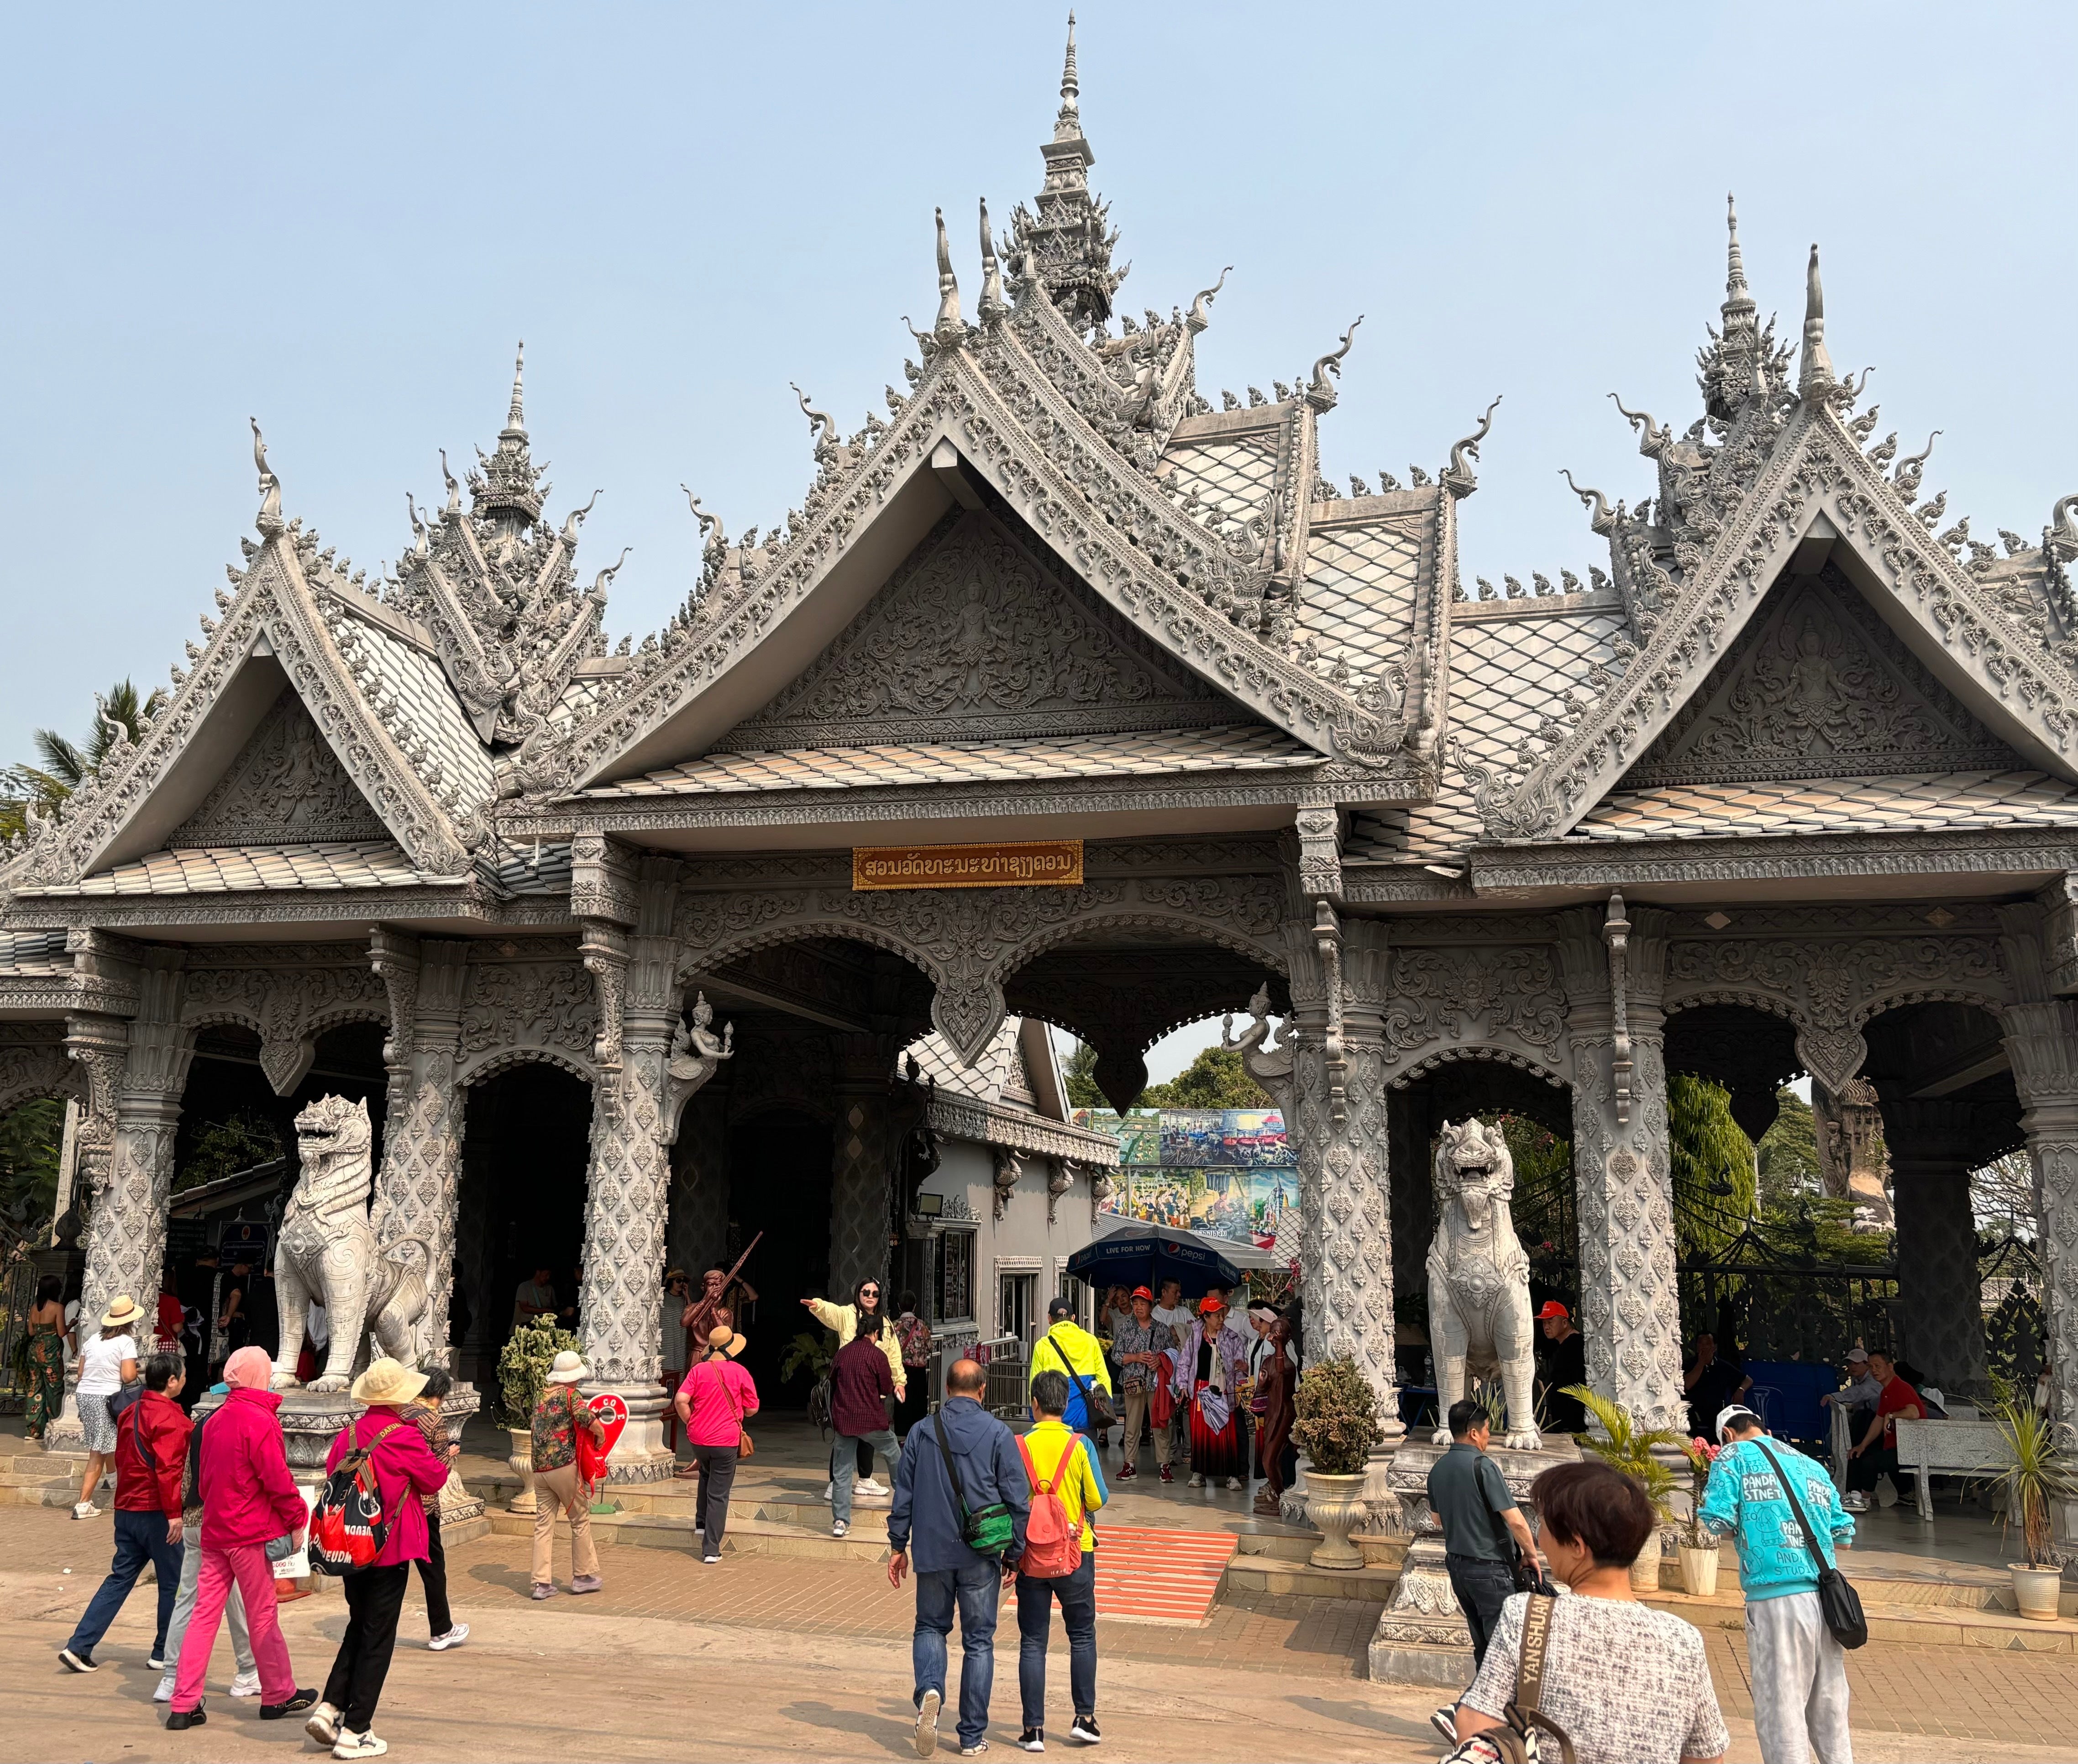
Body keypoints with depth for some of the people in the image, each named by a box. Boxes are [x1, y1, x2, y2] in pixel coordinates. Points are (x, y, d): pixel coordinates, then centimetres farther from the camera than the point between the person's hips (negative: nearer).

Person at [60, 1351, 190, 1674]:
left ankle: (79, 1647, 5)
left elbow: (121, 1459, 19)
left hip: (126, 1509, 8)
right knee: (173, 1582, 5)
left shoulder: (129, 1413, 11)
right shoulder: (170, 1417, -17)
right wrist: (174, 1513, -21)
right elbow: (168, 1469, -23)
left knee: (120, 1578, 12)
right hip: (156, 1512, -8)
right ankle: (164, 1653, 13)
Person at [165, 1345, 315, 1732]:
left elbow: (205, 1479, 16)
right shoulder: (260, 1421, -16)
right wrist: (297, 1521, -7)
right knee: (263, 1616, 4)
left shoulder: (217, 1420, 9)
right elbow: (277, 1479, -17)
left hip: (214, 1531, 7)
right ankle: (278, 1696, 17)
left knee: (205, 1614, 8)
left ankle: (184, 1705, 6)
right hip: (252, 1533, -7)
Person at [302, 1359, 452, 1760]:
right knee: (378, 1637, 3)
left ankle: (330, 1706, 12)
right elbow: (434, 1481, -5)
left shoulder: (348, 1434, 1)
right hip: (391, 1548, -6)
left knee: (358, 1628, 21)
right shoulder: (405, 1436, -16)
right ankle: (355, 1731, 7)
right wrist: (443, 1459, 14)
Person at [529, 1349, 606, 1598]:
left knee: (543, 1525, 6)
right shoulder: (570, 1394, -7)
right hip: (565, 1465, -6)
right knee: (580, 1521, 8)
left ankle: (542, 1583, 4)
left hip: (540, 1469, 6)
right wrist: (600, 1436, 1)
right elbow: (590, 1420, -19)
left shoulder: (541, 1397, 14)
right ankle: (583, 1576, 14)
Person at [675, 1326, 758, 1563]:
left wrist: (690, 1423, 4)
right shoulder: (740, 1373, -6)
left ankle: (701, 1522, 32)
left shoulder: (698, 1370, -2)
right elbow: (752, 1409, 0)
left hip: (698, 1438, 3)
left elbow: (681, 1400, -12)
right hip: (726, 1441, -3)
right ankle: (711, 1550, 3)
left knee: (707, 1475, 32)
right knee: (718, 1494, 3)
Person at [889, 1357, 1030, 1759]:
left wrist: (899, 1546, 13)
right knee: (979, 1641, 9)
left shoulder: (921, 1432, 0)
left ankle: (929, 1690, -8)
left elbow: (903, 1494, 5)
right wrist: (1014, 1554, 3)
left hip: (932, 1551, 1)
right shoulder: (998, 1434, -6)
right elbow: (1018, 1500, -5)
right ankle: (972, 1736, 13)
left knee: (930, 1626, 19)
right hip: (981, 1556, -1)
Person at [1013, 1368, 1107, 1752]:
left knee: (1032, 1643, 7)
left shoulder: (1019, 1446, -7)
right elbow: (1098, 1499, -5)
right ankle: (1084, 1717, 16)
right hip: (1075, 1552, 0)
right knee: (1082, 1636, 16)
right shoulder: (1080, 1445, -9)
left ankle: (1034, 1730, 8)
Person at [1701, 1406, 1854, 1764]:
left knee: (1781, 1707, 1)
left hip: (1776, 1597, -6)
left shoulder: (1734, 1456, 3)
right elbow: (1843, 1535, 16)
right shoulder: (1813, 1466, 19)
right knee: (1828, 1706, 17)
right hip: (1823, 1597, 6)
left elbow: (1718, 1523, -7)